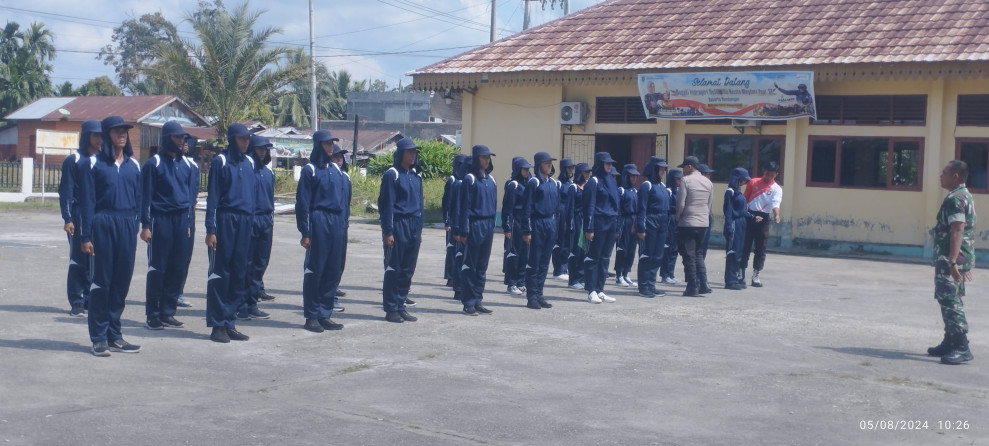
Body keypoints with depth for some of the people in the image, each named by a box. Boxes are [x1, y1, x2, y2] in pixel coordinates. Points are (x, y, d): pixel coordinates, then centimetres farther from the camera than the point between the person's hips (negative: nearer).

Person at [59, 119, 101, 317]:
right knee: (78, 260, -1)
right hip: (80, 217, -4)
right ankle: (76, 303, 4)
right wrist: (68, 219, -13)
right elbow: (66, 191, -6)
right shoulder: (73, 160, -2)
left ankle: (90, 299, 14)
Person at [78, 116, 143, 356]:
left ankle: (114, 335, 15)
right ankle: (99, 338, 6)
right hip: (103, 225, -4)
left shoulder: (133, 165, 11)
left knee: (122, 281, 5)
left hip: (127, 226, 4)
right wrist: (85, 236, -7)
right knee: (101, 281, 0)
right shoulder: (95, 163, 0)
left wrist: (135, 231, 9)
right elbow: (87, 202, -2)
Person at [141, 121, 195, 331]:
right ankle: (153, 315, 4)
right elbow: (146, 196, -5)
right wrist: (146, 225, -10)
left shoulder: (185, 164, 13)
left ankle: (168, 311, 14)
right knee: (157, 269, -2)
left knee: (178, 269, 5)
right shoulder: (154, 163, -4)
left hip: (181, 221, 6)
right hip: (161, 219, -5)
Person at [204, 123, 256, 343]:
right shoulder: (220, 161, -4)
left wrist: (252, 222, 12)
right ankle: (217, 325, 4)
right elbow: (212, 196, -6)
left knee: (240, 273, 6)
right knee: (220, 273, -1)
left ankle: (230, 323, 13)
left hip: (245, 222, 6)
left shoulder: (249, 162, 13)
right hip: (225, 220, -6)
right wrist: (210, 229, -11)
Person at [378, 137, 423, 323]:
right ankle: (391, 309, 5)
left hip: (413, 228, 7)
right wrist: (388, 231, -14)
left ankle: (401, 306, 17)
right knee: (393, 269, -1)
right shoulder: (392, 174, -8)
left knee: (408, 270, 9)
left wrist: (419, 230, 16)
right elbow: (386, 204, -10)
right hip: (398, 225, -7)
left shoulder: (416, 176, 14)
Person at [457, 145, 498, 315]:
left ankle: (478, 301, 15)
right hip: (475, 225, -7)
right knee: (470, 265, -1)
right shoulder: (470, 179, -8)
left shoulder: (491, 180, 12)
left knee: (482, 266, 9)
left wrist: (492, 228, 14)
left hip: (488, 226, 7)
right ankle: (468, 303, 2)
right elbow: (465, 207, -10)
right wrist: (464, 231, -13)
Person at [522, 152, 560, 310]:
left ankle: (539, 295, 15)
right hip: (537, 224, -6)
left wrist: (556, 225, 12)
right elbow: (527, 207, -10)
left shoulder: (554, 183, 12)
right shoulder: (533, 182, -8)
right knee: (534, 262, -2)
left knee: (544, 263, 9)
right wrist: (526, 231, -14)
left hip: (551, 224, 7)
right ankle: (531, 298, 1)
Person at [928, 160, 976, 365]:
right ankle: (950, 342, 24)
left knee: (949, 300, -12)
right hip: (962, 257, 11)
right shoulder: (965, 196, 19)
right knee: (949, 300, 17)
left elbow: (957, 230, -24)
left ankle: (962, 348, -13)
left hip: (951, 258, -11)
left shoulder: (955, 199, -15)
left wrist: (952, 261, -29)